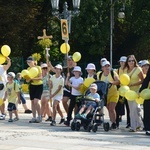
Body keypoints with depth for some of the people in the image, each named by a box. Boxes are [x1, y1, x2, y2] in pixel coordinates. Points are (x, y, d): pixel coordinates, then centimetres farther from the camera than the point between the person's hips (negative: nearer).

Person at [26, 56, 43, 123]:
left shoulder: (38, 68, -8)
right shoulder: (28, 69, 7)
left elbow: (41, 77, -15)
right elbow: (27, 80, 8)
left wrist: (34, 78, -29)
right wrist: (28, 79, -15)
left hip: (39, 86, -5)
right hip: (31, 86, 5)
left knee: (36, 101, -17)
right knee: (32, 102, 4)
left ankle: (39, 116, -5)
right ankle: (34, 117, 10)